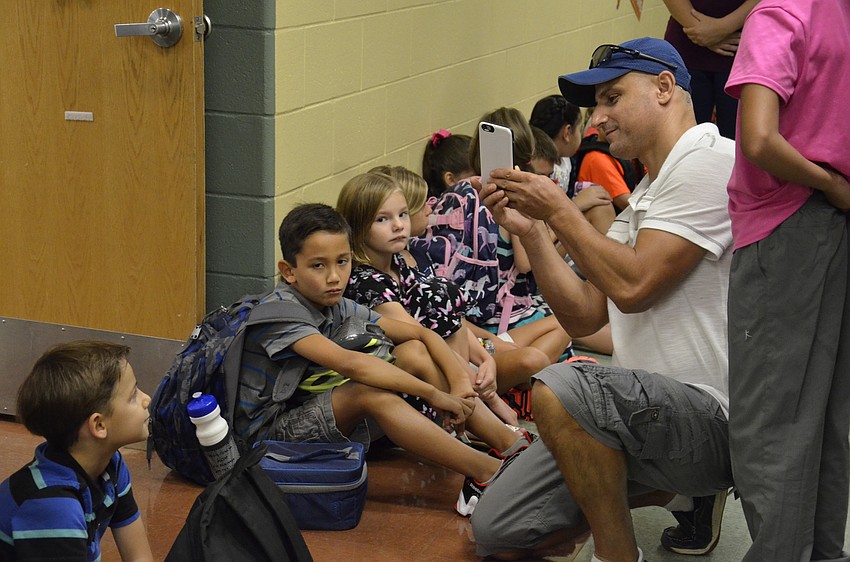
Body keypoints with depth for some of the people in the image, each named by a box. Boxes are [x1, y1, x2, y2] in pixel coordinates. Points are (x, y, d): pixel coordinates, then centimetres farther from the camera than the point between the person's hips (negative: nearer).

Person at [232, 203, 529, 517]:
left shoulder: (338, 308, 3)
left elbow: (421, 333, 5)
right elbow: (348, 363, -36)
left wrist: (460, 381, -13)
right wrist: (432, 394, -34)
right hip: (267, 430, -8)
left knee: (413, 351, -4)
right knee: (371, 393, -34)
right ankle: (485, 473, -36)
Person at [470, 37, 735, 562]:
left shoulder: (709, 162, -12)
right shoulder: (645, 195, 20)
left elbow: (632, 286, -21)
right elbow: (584, 314, 13)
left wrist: (560, 211, -10)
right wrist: (530, 230, 3)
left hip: (713, 416, -9)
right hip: (652, 410, 10)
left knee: (560, 388, -35)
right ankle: (683, 490, 16)